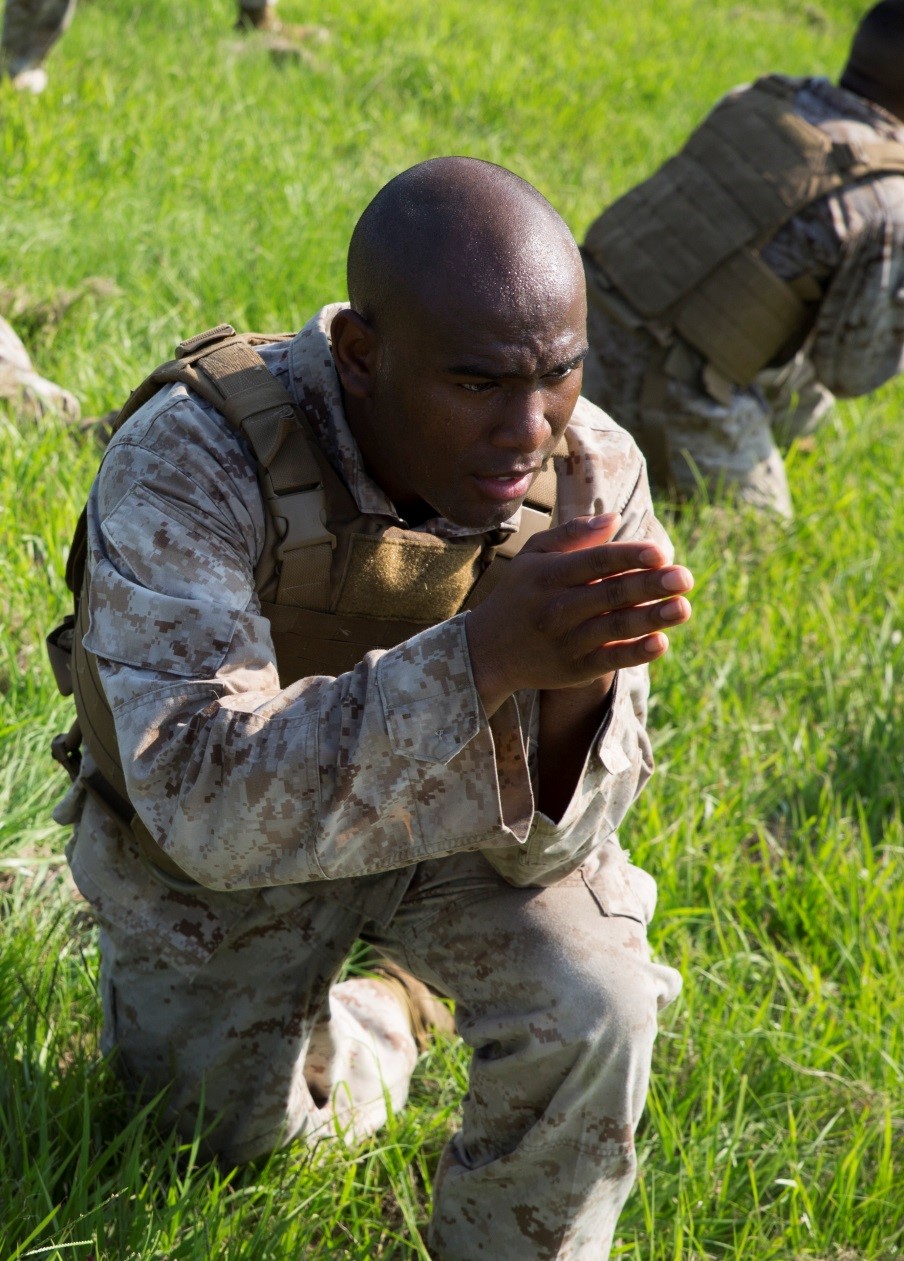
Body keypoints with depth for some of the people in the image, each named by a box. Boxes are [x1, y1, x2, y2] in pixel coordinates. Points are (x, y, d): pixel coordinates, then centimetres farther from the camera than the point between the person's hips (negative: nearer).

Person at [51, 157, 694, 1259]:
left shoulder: (593, 474, -26)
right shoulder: (184, 465, -37)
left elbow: (540, 836, -24)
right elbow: (211, 812, -47)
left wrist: (581, 678, -47)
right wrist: (486, 651, -59)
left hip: (447, 809, 1)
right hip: (215, 841, -1)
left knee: (589, 1010, -26)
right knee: (238, 1143, 19)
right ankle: (394, 1002, 49)